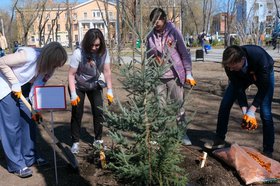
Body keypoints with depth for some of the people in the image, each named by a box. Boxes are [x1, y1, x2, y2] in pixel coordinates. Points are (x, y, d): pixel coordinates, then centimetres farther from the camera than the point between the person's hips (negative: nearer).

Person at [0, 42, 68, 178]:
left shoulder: (47, 65, -10)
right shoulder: (28, 55, -33)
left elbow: (38, 86, -6)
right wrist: (15, 84, -21)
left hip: (23, 88, 7)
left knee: (29, 120, 8)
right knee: (12, 125, -5)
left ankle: (29, 157, 22)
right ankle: (16, 164, 4)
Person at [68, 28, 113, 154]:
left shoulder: (104, 52, -19)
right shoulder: (78, 53, -29)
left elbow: (107, 72, -12)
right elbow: (71, 74, -23)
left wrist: (109, 91, -16)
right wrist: (73, 94, -27)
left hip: (94, 85, 3)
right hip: (78, 86, -3)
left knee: (99, 112, 2)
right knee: (77, 113, -2)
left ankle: (98, 140, 18)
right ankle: (75, 142, 11)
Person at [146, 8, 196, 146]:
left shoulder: (174, 32, -5)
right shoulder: (151, 36, 4)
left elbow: (185, 54, -4)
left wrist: (188, 74, -6)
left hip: (174, 76, -3)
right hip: (158, 77, 3)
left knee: (178, 105, 6)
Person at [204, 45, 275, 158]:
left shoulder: (259, 57, -44)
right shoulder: (229, 64, -33)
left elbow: (263, 87, -33)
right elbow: (238, 87, -24)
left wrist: (251, 111, -33)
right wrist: (245, 112, -30)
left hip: (263, 74, -3)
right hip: (242, 76, 3)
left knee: (265, 112, -13)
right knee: (225, 104, -3)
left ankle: (268, 152, 1)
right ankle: (219, 140, 15)